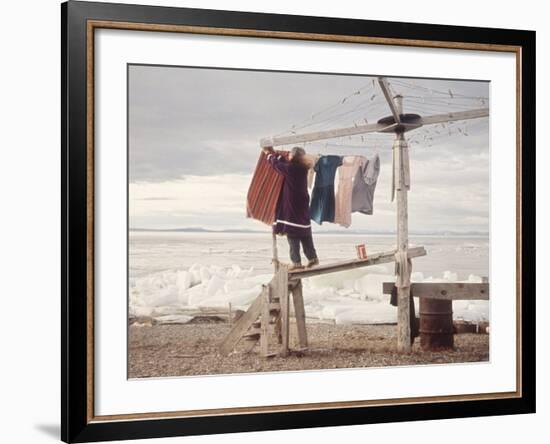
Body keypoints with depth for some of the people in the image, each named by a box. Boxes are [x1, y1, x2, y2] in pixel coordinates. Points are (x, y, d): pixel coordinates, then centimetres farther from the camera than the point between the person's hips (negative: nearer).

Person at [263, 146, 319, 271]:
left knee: (293, 235, -2)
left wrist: (269, 154, 15)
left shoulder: (291, 169, -18)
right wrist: (274, 153, 25)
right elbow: (284, 163, 19)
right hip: (303, 208, 7)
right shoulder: (302, 169, 4)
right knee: (305, 235, 14)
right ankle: (312, 258, 17)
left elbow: (277, 164, -3)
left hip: (292, 208, -7)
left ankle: (296, 262, -3)